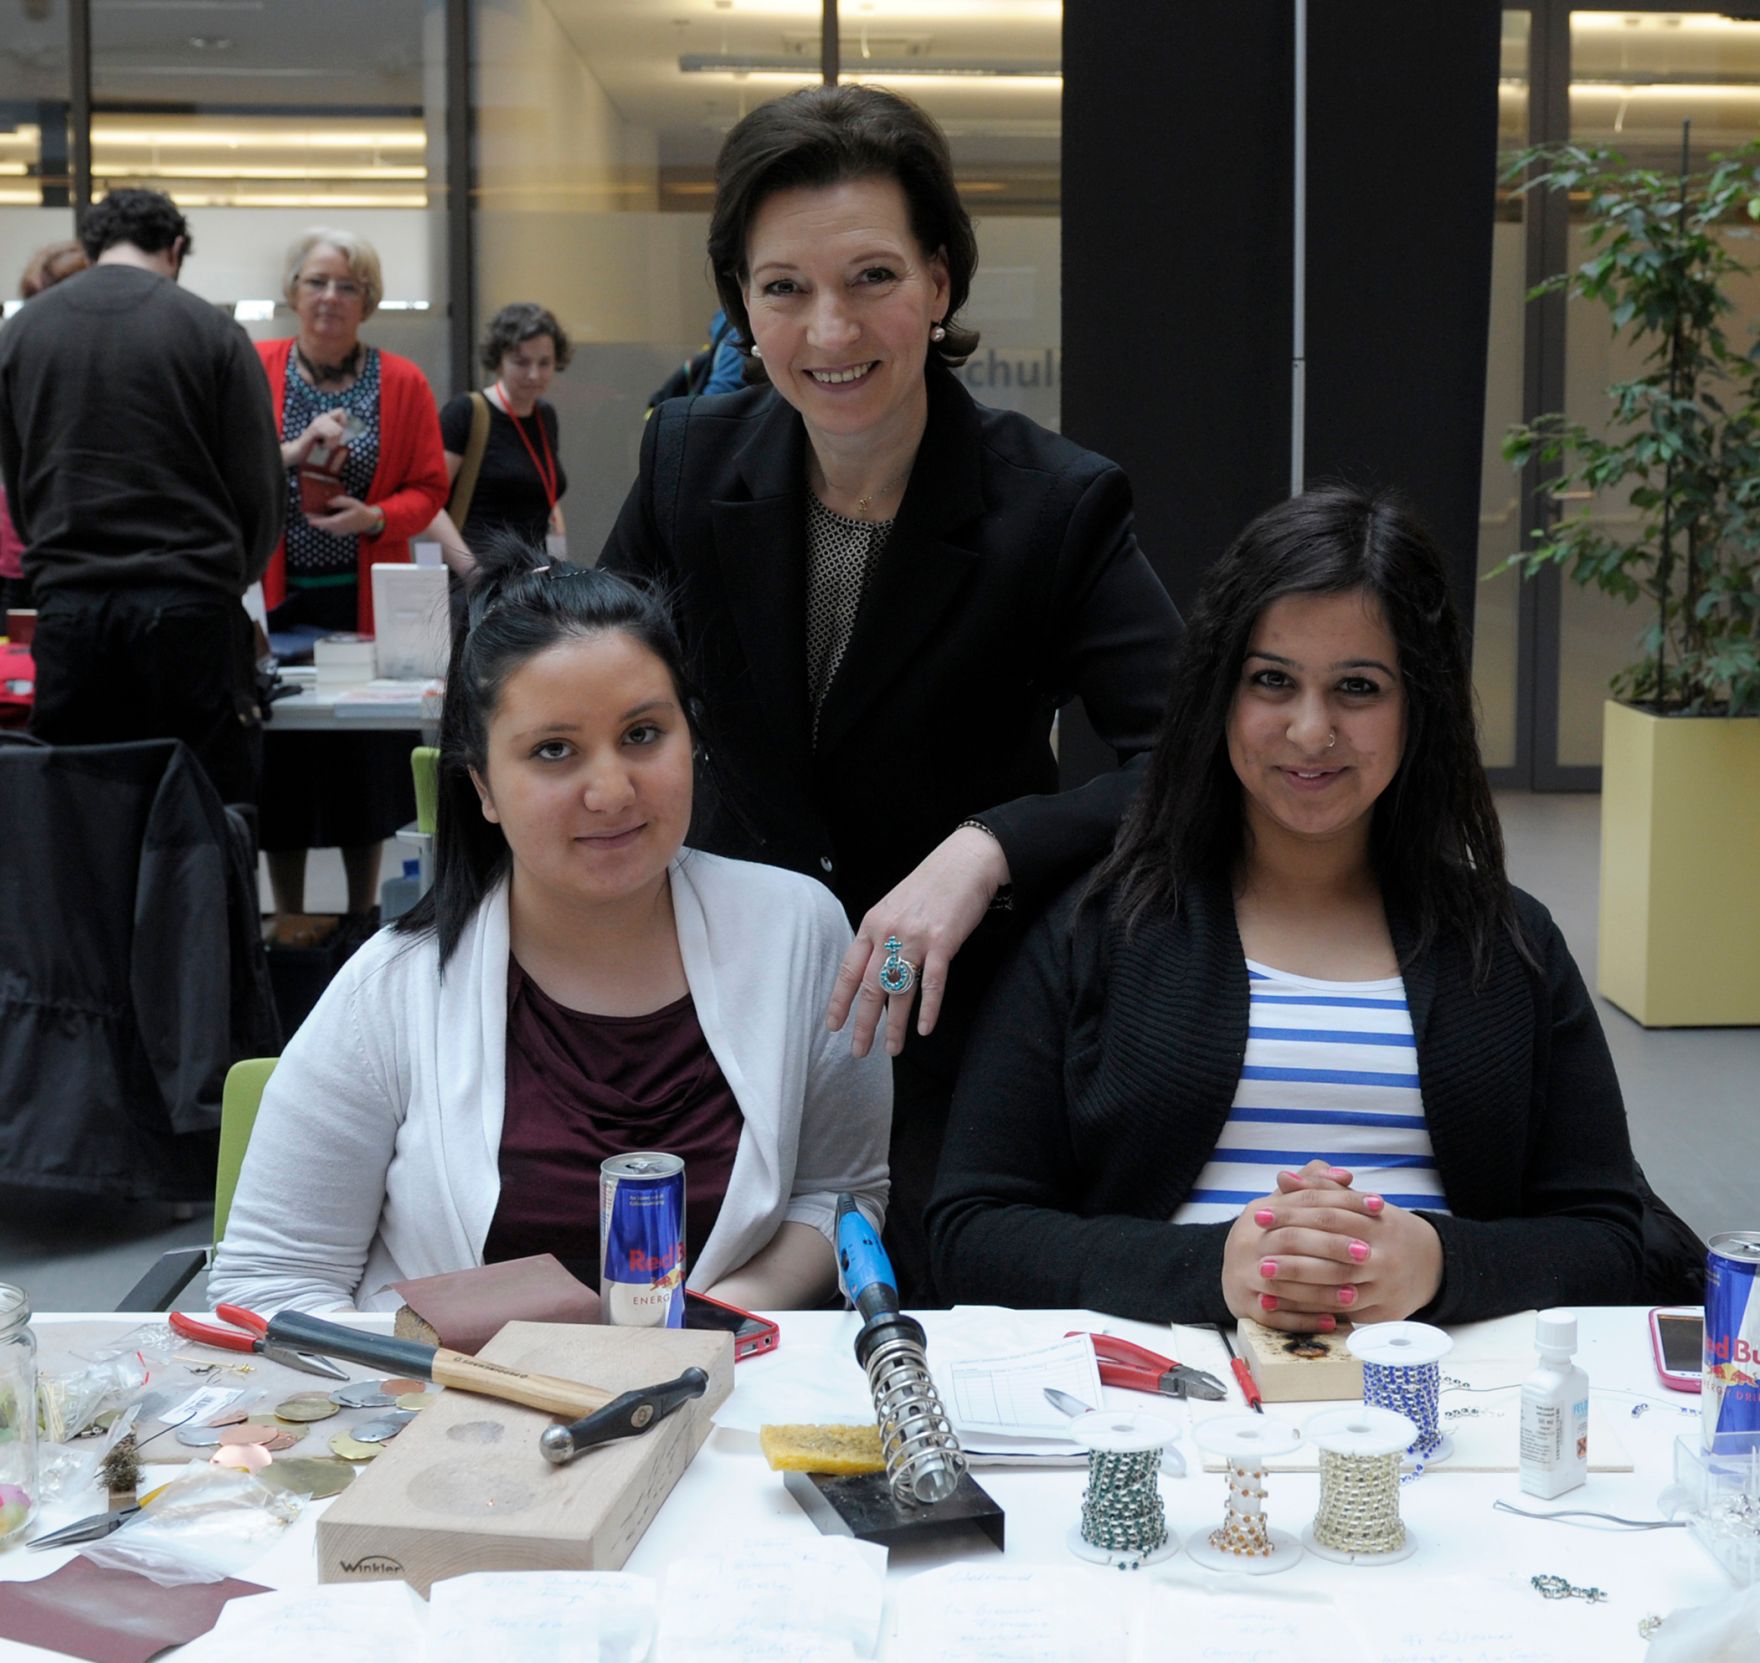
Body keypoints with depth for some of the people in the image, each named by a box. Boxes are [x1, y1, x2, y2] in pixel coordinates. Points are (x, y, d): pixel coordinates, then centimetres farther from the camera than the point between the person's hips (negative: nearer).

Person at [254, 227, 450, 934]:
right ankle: (287, 919, 18)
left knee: (366, 755, 6)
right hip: (274, 594, 0)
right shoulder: (252, 369, 1)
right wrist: (293, 451, -18)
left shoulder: (402, 382, 3)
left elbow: (429, 488, 3)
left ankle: (363, 917, 21)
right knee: (280, 754, 4)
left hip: (367, 599, 1)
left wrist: (374, 517, -15)